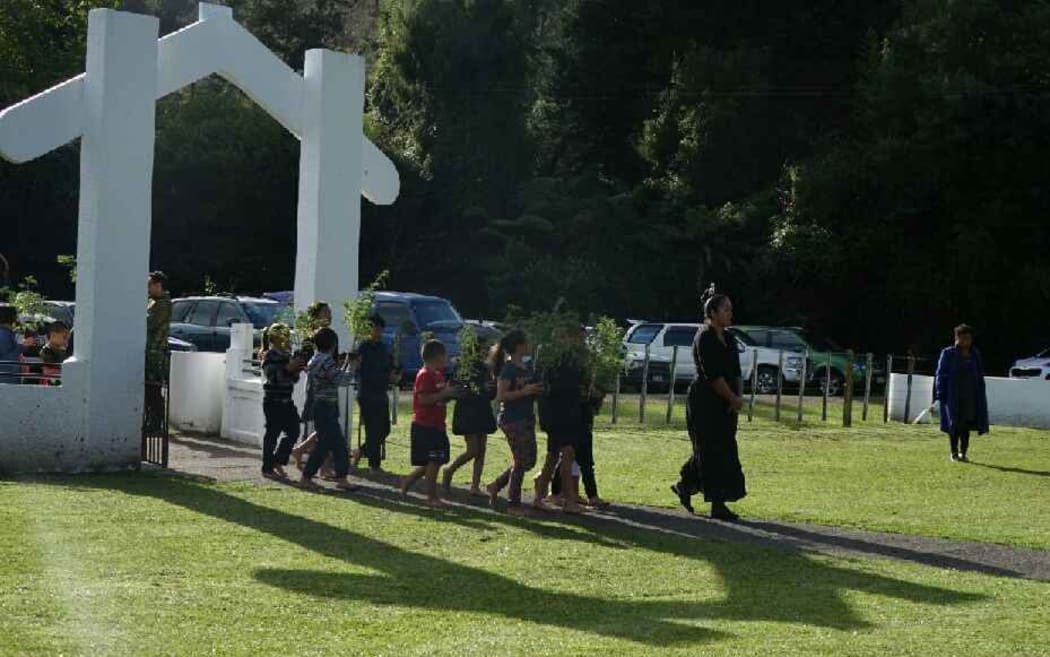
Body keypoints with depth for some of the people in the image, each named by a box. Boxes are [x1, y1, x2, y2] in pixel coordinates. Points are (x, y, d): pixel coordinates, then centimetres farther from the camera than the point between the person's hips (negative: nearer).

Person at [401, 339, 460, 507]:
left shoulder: (438, 375, 16)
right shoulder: (425, 375, -15)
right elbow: (423, 399, -23)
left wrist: (449, 394, 5)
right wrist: (444, 393, -22)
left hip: (436, 425, 10)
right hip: (425, 425, -10)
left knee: (435, 461, 13)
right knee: (434, 461, -7)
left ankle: (408, 481, 26)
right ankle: (432, 497, -1)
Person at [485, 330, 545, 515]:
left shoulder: (526, 368, 13)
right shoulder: (508, 369, -14)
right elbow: (501, 396, -20)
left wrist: (536, 391, 7)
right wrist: (524, 391, -24)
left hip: (526, 418, 9)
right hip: (512, 420, -9)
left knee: (529, 460, 12)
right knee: (522, 461, -5)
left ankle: (496, 486, 24)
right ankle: (514, 503, 5)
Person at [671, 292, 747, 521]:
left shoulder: (726, 339, 14)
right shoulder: (705, 338, -13)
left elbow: (734, 372, 13)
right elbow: (712, 375, -19)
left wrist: (736, 397, -2)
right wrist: (733, 398, -15)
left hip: (723, 405, 9)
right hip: (705, 403, -9)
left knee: (722, 450, 13)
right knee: (712, 452, -6)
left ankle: (685, 486, 28)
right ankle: (717, 506, -2)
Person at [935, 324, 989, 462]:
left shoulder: (975, 355, 10)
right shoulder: (948, 354, -2)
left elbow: (980, 377, 13)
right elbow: (941, 374, -2)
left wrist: (981, 396, 7)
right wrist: (940, 394, -9)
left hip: (970, 396, 3)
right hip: (953, 396, -3)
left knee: (966, 425, 2)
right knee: (954, 424, -2)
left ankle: (963, 452, 9)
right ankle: (954, 452, 7)